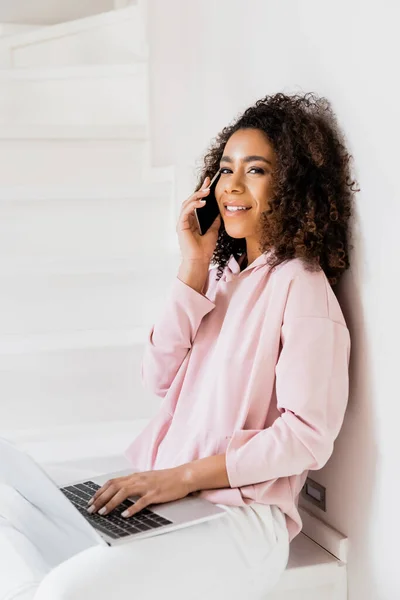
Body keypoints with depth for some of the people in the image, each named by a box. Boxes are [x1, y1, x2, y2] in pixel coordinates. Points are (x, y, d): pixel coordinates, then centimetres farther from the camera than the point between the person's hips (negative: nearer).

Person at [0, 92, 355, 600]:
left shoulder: (300, 285, -11)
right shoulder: (223, 272, 13)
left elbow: (309, 434, -16)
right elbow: (159, 378, 4)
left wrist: (184, 476, -19)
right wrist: (194, 264, -2)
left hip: (239, 515, -8)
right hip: (162, 497, 8)